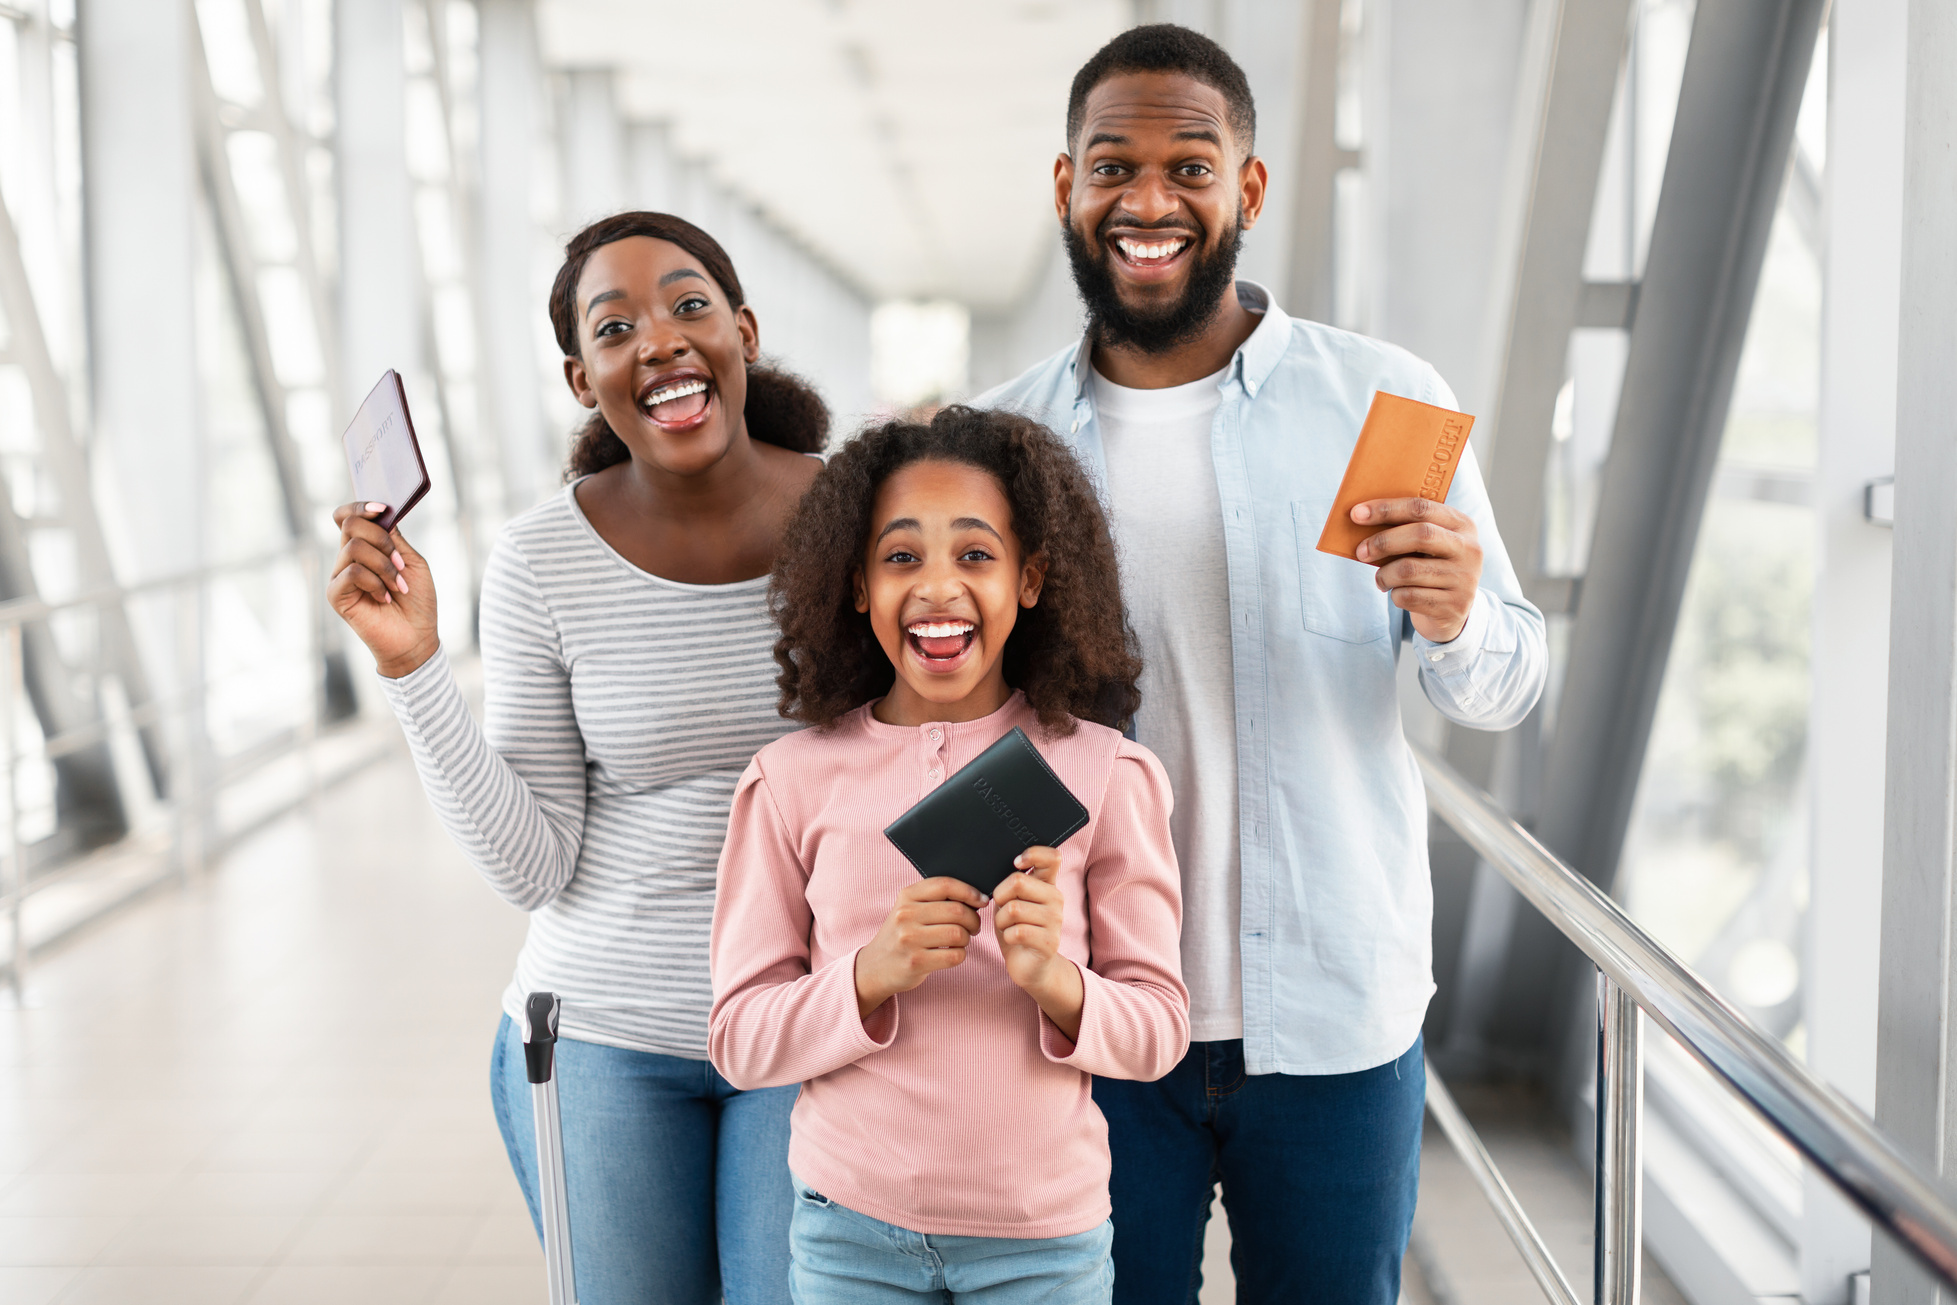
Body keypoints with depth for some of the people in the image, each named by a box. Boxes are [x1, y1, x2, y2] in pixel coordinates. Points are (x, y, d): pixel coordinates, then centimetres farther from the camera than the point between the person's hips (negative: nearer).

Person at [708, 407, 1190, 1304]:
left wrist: (1055, 982, -20)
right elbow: (739, 1040, -3)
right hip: (851, 1227, 0)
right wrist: (871, 975, -20)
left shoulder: (1105, 775, -4)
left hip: (1046, 1232, 0)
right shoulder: (794, 782, -3)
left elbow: (1160, 1028, -1)